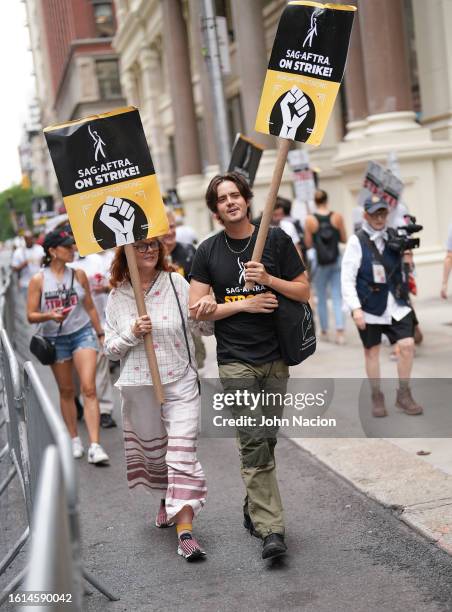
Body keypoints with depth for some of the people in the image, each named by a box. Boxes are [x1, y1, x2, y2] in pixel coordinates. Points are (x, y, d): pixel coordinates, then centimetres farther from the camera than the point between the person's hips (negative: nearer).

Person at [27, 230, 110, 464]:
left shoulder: (78, 274, 2)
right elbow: (31, 315, -3)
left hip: (83, 333, 0)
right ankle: (75, 440, 26)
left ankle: (95, 446, -15)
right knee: (66, 391, 11)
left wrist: (100, 333, 12)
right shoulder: (38, 280, -5)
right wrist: (50, 316, -22)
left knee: (89, 388, -11)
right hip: (55, 339, 0)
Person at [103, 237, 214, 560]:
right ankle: (167, 499, 45)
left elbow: (204, 328, 2)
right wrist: (132, 333, -15)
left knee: (182, 454, -9)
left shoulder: (177, 283, -3)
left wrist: (207, 312, -19)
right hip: (139, 387, 2)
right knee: (153, 450, 18)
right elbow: (110, 349, 4)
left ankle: (185, 530, -8)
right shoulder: (118, 296, 1)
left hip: (180, 382, -2)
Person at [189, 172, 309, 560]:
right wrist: (245, 304, -9)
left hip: (276, 358, 2)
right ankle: (271, 529, -7)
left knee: (266, 441, 9)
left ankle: (254, 509, 29)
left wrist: (268, 279, -12)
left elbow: (303, 291, 5)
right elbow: (197, 310, 1)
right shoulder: (208, 251, 3)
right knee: (254, 444, -9)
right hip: (236, 362, -2)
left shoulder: (276, 240, 4)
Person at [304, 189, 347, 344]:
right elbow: (344, 239, 3)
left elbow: (308, 244, -4)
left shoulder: (310, 220, -8)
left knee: (321, 298, 12)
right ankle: (340, 330, -10)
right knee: (337, 297, 3)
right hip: (336, 260, 1)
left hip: (319, 262, -1)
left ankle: (324, 331, 19)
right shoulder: (337, 217, -5)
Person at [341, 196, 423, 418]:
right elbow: (347, 279, -10)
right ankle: (377, 397, 23)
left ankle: (403, 394, 10)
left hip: (395, 303, 3)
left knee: (407, 344, -6)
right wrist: (355, 308, -17)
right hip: (370, 306, -3)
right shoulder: (356, 241, -7)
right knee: (372, 350, 8)